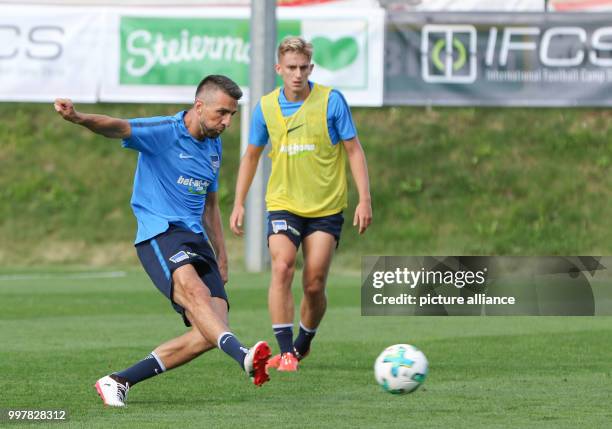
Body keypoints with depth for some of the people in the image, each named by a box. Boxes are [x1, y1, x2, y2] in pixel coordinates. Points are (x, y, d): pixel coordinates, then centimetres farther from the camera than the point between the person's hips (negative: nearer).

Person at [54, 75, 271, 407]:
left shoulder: (213, 146, 17)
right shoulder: (163, 132, -6)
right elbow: (119, 128, -24)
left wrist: (221, 257, 25)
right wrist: (79, 118, -45)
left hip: (196, 240, 7)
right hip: (160, 233, -7)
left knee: (210, 334, -8)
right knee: (195, 292, -36)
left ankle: (119, 381, 1)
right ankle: (243, 356, -59)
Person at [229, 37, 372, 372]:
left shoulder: (331, 101, -6)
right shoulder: (266, 107, 1)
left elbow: (353, 150, -2)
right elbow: (251, 156, 14)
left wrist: (364, 199, -9)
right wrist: (239, 203, 9)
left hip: (326, 208, -1)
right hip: (283, 203, 1)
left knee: (314, 284, -2)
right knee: (283, 268, -21)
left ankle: (303, 344, 24)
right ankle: (285, 351, -19)